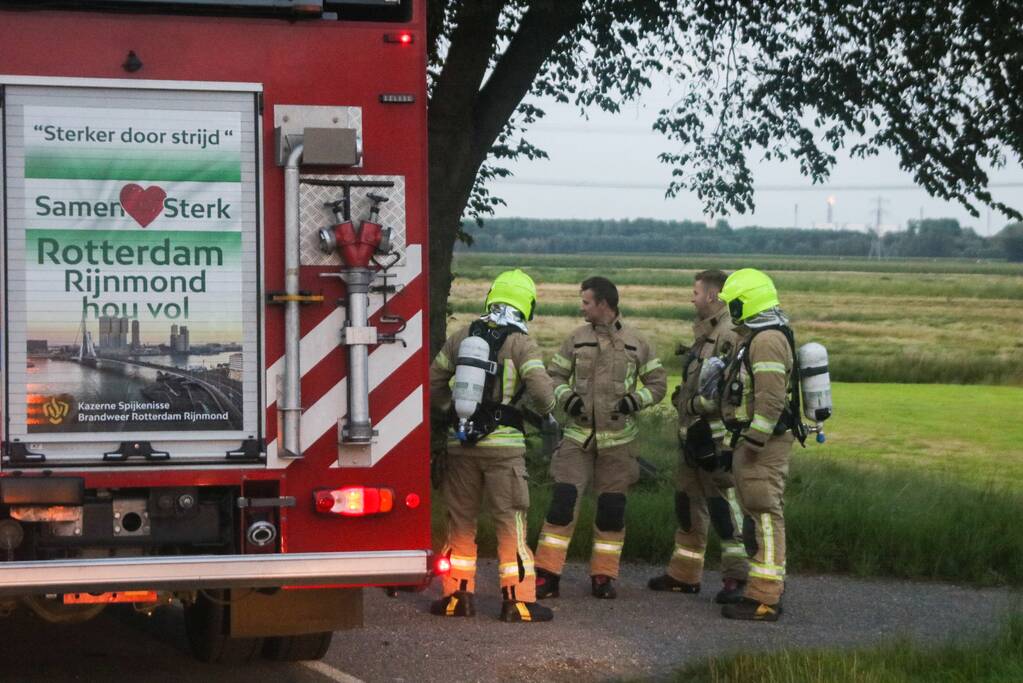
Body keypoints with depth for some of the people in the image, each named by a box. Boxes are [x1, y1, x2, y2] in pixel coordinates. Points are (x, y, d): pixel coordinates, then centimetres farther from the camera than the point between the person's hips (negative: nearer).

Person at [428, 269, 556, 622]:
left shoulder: (461, 337, 6)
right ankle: (517, 600, 0)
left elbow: (433, 382, 11)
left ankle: (457, 595, 16)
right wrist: (546, 411, 6)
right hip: (504, 444, -4)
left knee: (461, 520, 13)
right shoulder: (522, 344, -7)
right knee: (511, 520, 1)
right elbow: (541, 390, -15)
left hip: (460, 443, 4)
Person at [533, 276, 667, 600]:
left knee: (612, 508, 5)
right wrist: (566, 397, -11)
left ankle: (603, 576, 16)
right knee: (563, 501, -7)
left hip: (617, 439, 0)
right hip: (578, 436, 0)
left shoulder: (635, 343, 1)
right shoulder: (576, 339, 4)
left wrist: (635, 400, -11)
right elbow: (554, 374, 9)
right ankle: (547, 575, -2)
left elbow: (658, 382, 6)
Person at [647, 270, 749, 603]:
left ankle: (736, 577, -8)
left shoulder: (729, 336, -16)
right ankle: (684, 575, 25)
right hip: (693, 434, 11)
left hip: (715, 435, -11)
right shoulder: (705, 334, 17)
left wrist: (696, 405, -19)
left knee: (723, 504, -11)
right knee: (688, 502, 16)